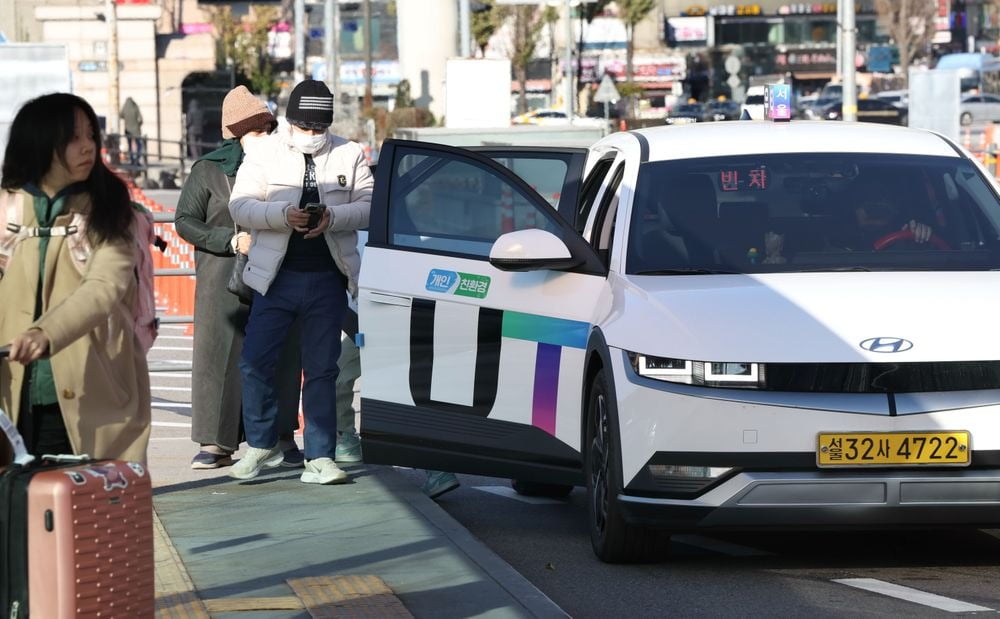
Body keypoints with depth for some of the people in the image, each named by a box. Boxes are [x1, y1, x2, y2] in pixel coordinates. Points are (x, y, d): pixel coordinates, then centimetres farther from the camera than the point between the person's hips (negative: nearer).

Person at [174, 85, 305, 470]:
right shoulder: (208, 171, 4)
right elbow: (185, 221, 1)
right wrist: (231, 241, -11)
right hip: (223, 278, -2)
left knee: (280, 355, 0)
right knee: (220, 354, -5)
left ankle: (283, 438, 7)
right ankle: (216, 443, -2)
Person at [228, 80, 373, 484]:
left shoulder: (349, 155, 6)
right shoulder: (264, 155, 2)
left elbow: (370, 205, 1)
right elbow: (240, 207, -5)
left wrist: (333, 216, -18)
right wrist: (284, 214, -22)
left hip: (328, 280, 1)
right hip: (277, 277, 0)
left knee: (321, 370, 4)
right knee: (254, 362, -4)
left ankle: (319, 459, 6)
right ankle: (261, 445, 13)